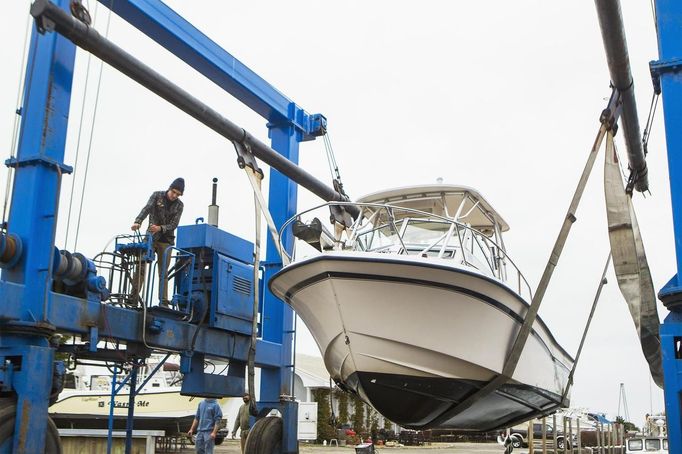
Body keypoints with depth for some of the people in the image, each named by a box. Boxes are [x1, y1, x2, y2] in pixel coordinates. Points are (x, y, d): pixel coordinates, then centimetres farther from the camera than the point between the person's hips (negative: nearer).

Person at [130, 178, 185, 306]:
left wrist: (160, 228, -25)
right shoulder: (157, 195, 0)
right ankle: (134, 296, -13)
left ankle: (163, 301, 1)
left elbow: (174, 225, -5)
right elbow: (146, 209, -16)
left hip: (166, 240, 1)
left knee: (163, 272, 0)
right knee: (140, 265, -13)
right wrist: (138, 222, -35)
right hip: (151, 236, -1)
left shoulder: (179, 205, 3)